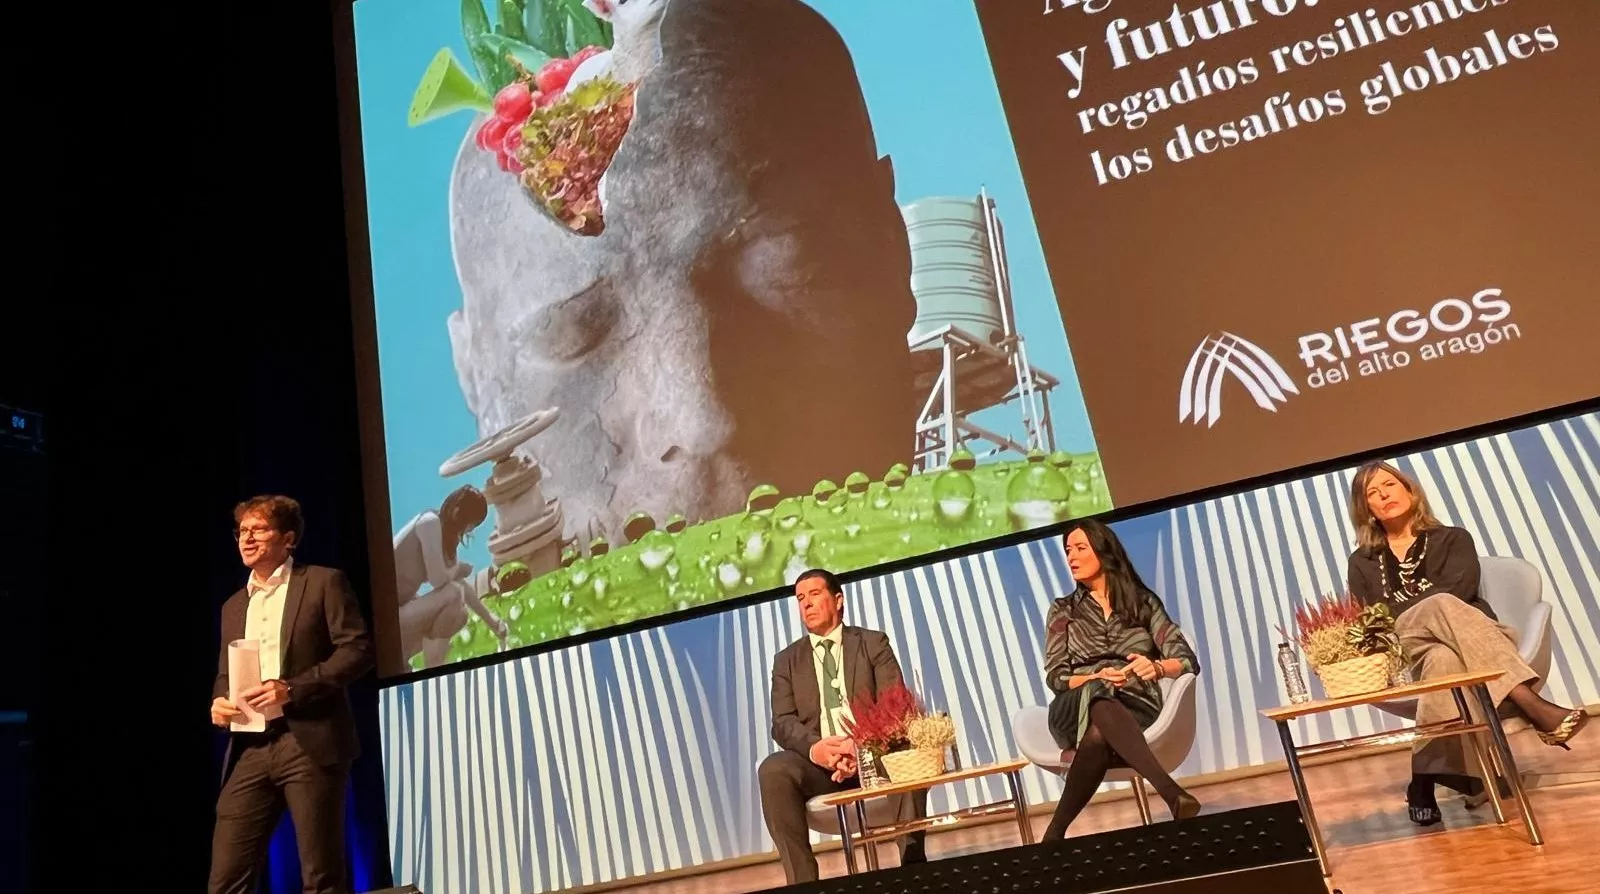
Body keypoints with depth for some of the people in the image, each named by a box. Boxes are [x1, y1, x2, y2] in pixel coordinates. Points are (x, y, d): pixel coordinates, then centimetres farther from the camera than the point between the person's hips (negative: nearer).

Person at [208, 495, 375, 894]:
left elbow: (358, 649, -7)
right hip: (249, 751, 6)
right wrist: (218, 702, 2)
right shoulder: (233, 606, 21)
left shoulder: (324, 582, 2)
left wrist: (293, 689, -16)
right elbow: (225, 675, 25)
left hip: (310, 744, -6)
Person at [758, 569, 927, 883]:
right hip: (818, 760, 2)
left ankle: (913, 862, -20)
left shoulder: (873, 643, 10)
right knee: (772, 769, -30)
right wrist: (814, 747, -23)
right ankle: (802, 880, -25)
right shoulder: (787, 660, 14)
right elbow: (783, 723, 2)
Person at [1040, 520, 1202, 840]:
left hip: (1136, 709, 0)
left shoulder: (1143, 602, 14)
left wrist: (1156, 667, -23)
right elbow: (1055, 677, 4)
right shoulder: (1062, 610, 16)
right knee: (1099, 695, -43)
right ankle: (1171, 792, -58)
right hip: (1077, 710, 0)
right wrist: (1097, 678, -19)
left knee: (1097, 738, -43)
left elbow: (1188, 660, 3)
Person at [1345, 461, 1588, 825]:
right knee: (1441, 605, -40)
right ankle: (1532, 706, -54)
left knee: (1445, 660, -44)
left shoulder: (1452, 538, 18)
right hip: (1406, 656, 0)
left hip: (1468, 642, 0)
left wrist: (1393, 618, -15)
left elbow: (1459, 587, -5)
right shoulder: (1362, 562, 23)